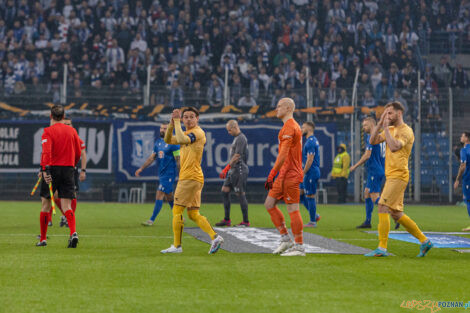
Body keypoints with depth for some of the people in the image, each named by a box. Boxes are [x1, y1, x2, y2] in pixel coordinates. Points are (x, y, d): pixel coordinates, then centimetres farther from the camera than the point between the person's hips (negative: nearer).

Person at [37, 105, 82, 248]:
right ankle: (73, 233, -26)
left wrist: (45, 170, -24)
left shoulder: (48, 131, -4)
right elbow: (78, 153, 13)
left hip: (53, 168, -3)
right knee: (66, 206, -1)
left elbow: (46, 152, -17)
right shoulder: (72, 131, 10)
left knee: (46, 204, 11)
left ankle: (43, 239, 16)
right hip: (68, 170, 3)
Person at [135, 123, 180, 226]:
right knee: (169, 197, 13)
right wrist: (141, 168, 9)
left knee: (159, 195, -11)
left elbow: (178, 160, -11)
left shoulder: (173, 143, -10)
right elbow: (152, 157, 15)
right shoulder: (158, 142, 11)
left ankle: (152, 220, -10)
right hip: (161, 174, 8)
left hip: (169, 174, -8)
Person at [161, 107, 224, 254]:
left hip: (190, 178, -10)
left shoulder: (197, 132, -10)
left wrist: (177, 122, -18)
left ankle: (177, 246, -2)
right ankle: (215, 237, -2)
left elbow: (182, 140, -27)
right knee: (193, 214, 7)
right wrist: (172, 124, 2)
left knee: (177, 210, -5)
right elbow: (168, 140, 17)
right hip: (194, 179, 10)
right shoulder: (187, 134, 21)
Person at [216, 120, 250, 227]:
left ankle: (246, 221, -2)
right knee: (225, 191, 6)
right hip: (233, 171, 10)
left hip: (239, 170, -10)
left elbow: (237, 156, -18)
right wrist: (228, 170, 22)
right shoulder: (236, 138, 18)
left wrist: (226, 169, -15)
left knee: (240, 194, -7)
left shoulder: (241, 138, -13)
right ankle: (227, 220, 9)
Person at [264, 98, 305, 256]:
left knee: (293, 210, -6)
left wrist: (272, 175, -20)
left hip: (290, 175, -10)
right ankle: (285, 239, 13)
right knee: (269, 204, 11)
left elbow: (283, 155, -21)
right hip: (285, 175, 10)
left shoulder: (289, 127, -14)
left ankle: (299, 247, -2)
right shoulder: (293, 126, 18)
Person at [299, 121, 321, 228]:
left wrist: (303, 173, -19)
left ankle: (312, 222, 1)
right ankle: (315, 215, 15)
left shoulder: (310, 142, -16)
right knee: (301, 193, 14)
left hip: (311, 172, -10)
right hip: (311, 172, 10)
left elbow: (310, 160, -21)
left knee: (310, 196, -4)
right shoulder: (313, 140, 16)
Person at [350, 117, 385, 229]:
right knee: (367, 194, 14)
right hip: (380, 170, 10)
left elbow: (367, 155, -18)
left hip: (375, 171, -10)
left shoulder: (371, 137, -13)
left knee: (375, 197, -11)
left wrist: (355, 166, -9)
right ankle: (367, 222, 15)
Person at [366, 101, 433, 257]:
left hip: (398, 176, -9)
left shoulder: (406, 131, -9)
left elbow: (394, 147, -24)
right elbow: (373, 141, 9)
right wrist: (380, 123, 2)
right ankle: (424, 241, 17)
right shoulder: (390, 130, 18)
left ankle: (382, 248, -15)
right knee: (396, 214, 10)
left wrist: (386, 128, -18)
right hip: (391, 176, 9)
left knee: (383, 207, -14)